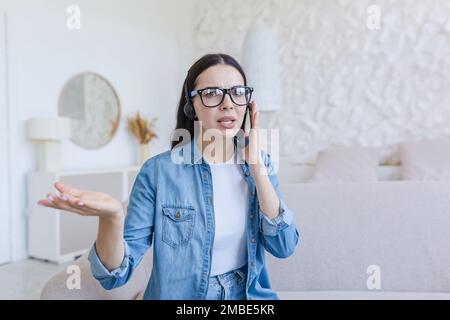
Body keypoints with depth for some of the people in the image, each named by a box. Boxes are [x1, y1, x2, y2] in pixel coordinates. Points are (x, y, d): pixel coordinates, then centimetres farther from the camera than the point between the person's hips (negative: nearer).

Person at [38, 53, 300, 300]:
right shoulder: (159, 171, -12)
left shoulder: (260, 163, -1)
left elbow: (284, 247, -10)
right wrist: (112, 216, -31)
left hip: (249, 294, 2)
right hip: (178, 295, -1)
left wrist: (255, 165, -15)